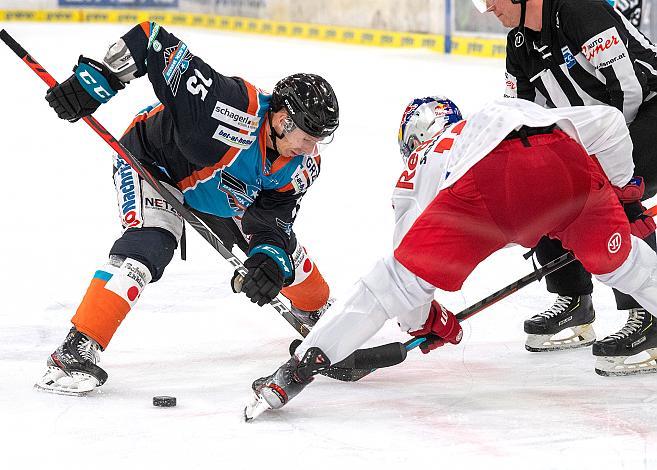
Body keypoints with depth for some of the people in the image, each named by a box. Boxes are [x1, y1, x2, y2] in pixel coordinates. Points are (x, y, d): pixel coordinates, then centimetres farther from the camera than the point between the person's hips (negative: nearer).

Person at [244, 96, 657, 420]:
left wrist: (423, 321, 52)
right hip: (568, 165, 2)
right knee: (616, 256, 29)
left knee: (398, 276, 10)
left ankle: (298, 370, 7)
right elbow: (608, 121, 32)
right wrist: (618, 191, 46)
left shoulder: (418, 169, 38)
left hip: (484, 179, -2)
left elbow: (408, 252, 36)